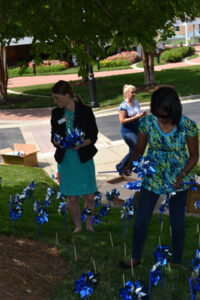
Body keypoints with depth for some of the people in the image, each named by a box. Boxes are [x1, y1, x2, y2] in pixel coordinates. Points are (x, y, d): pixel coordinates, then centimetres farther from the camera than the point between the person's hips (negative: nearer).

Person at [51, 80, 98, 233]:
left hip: (84, 159, -2)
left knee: (89, 196, 3)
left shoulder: (85, 111, -7)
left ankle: (89, 225, 27)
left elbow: (93, 136, -5)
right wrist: (58, 142, -14)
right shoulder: (56, 113, 4)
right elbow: (54, 137, 9)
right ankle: (78, 227, 29)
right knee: (72, 198, 9)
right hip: (65, 159, 3)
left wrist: (81, 144, -24)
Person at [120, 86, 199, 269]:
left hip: (178, 181, -1)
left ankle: (177, 260, 37)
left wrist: (183, 174, -22)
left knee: (177, 222, 13)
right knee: (140, 220, 7)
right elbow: (139, 149, -1)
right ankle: (136, 257, 32)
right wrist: (129, 168, -16)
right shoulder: (147, 122, -13)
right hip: (152, 179, 1)